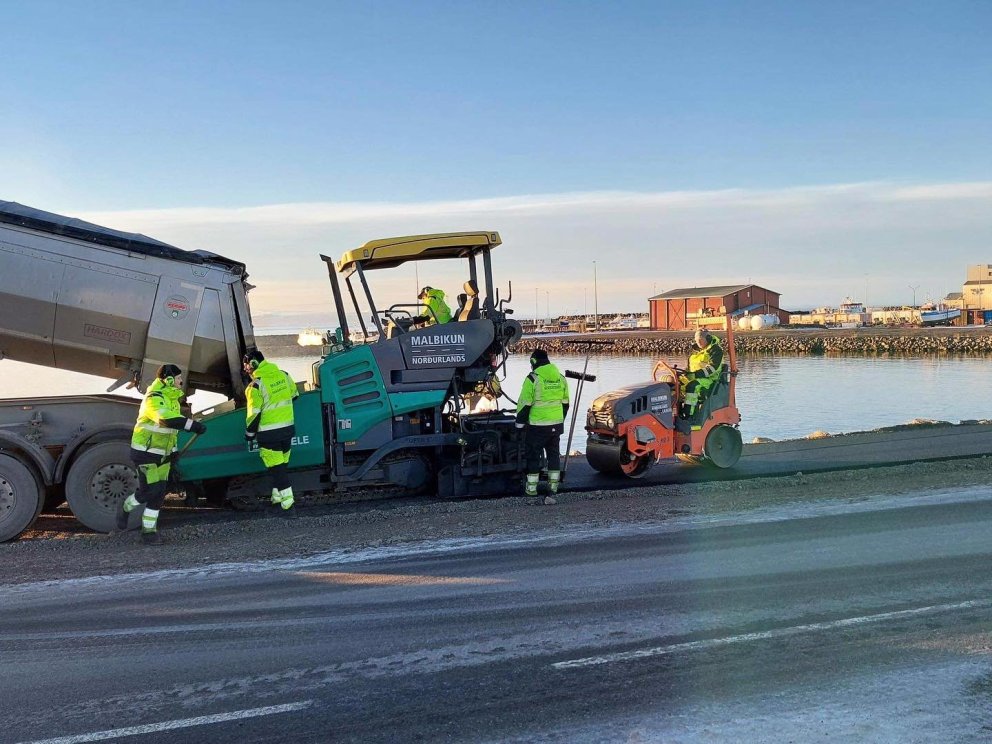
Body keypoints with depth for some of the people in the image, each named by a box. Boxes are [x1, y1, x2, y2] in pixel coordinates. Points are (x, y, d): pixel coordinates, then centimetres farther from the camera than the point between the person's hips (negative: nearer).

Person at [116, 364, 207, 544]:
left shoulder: (172, 398, 7)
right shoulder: (154, 399, -22)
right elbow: (167, 419, -39)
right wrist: (194, 425, -41)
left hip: (163, 453, 8)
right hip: (145, 451, -8)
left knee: (159, 492, 5)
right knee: (149, 490, -9)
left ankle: (149, 530, 12)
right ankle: (126, 509, 20)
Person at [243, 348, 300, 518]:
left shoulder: (256, 385, -15)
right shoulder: (283, 375, 3)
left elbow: (254, 414, -13)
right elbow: (294, 396, 15)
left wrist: (249, 434, 1)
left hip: (269, 432, -6)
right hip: (288, 427, 6)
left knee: (276, 469, -2)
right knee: (282, 466, 18)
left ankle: (288, 506, -6)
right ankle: (278, 498, 30)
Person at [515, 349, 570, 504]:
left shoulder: (533, 379, -13)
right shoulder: (560, 378, 6)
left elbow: (524, 404, -11)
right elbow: (565, 403, 14)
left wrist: (519, 424, -1)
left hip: (537, 425, -5)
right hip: (556, 424, 5)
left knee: (533, 455, 8)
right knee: (554, 454, 13)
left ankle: (531, 487, 15)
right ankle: (553, 486, 11)